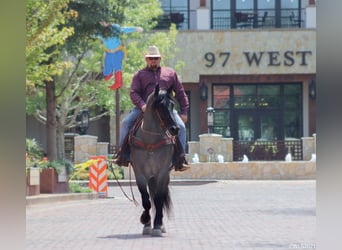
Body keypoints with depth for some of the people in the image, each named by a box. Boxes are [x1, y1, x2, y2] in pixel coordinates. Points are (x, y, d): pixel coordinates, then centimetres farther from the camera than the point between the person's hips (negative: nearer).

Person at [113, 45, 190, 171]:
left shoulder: (170, 73, 18)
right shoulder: (140, 75, 13)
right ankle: (122, 154, -12)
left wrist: (184, 112, 8)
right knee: (126, 122, -20)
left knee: (181, 126, -21)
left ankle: (180, 158, -14)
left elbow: (180, 93, 18)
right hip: (143, 108, 0)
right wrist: (142, 105, -19)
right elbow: (133, 93, 1)